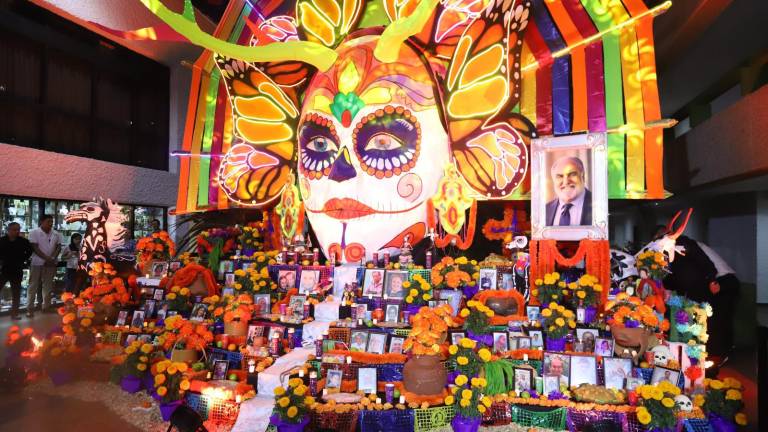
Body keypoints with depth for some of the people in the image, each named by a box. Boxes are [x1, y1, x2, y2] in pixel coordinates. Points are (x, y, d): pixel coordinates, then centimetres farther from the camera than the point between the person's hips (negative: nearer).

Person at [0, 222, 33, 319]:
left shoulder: (23, 241, -3)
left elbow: (29, 251, 13)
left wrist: (23, 260, 3)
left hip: (17, 271, 1)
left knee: (16, 294, 9)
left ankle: (14, 313, 17)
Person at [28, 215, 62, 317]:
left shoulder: (56, 234, 6)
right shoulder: (34, 232, -5)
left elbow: (58, 247, 4)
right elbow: (35, 248, -11)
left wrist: (53, 258, -13)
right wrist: (47, 258, -18)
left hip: (51, 263, 4)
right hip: (37, 263, -3)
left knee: (48, 286, 9)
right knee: (33, 286, 1)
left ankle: (46, 306, 17)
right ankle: (30, 308, 4)